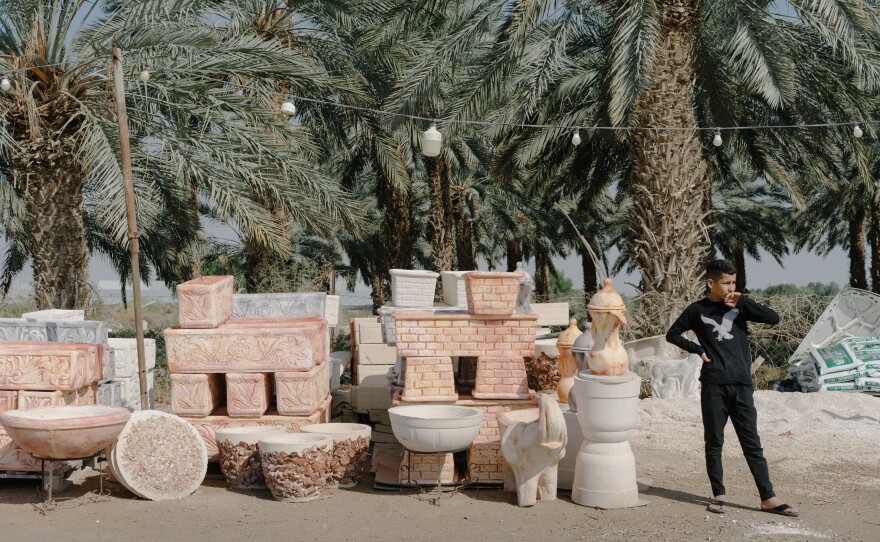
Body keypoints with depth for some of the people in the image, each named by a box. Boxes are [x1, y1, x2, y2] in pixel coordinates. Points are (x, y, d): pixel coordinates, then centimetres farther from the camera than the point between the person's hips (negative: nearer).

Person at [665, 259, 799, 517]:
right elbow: (672, 334, 13)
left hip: (741, 384, 1)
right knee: (714, 442, 5)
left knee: (752, 443, 2)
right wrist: (697, 349, 1)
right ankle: (719, 494, 16)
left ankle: (768, 498, 3)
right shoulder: (697, 310, 4)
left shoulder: (740, 305, 6)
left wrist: (742, 302, -10)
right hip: (713, 386, -1)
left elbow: (773, 318, -5)